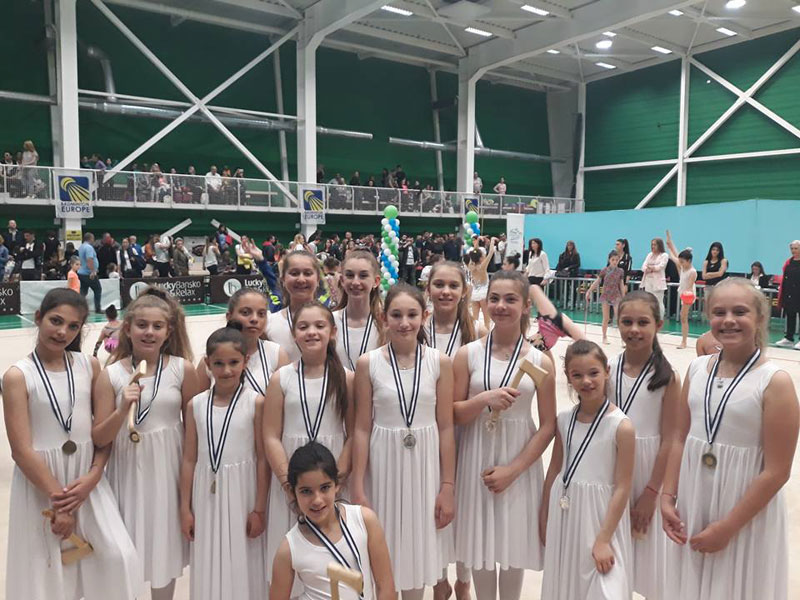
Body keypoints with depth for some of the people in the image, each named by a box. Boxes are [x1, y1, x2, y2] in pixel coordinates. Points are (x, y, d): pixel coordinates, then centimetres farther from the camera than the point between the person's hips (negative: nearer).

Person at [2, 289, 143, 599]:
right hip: (40, 481, -3)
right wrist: (57, 500, -11)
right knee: (47, 572, 6)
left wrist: (92, 477, -10)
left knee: (117, 557, -4)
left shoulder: (89, 366, 1)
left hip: (87, 478, 3)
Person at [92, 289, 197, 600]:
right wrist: (123, 410, -22)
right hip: (128, 470, 0)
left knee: (165, 546, 15)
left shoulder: (182, 369, -7)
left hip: (169, 469, 0)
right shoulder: (110, 375, -6)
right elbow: (99, 439, -5)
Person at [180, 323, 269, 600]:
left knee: (242, 564, 9)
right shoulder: (196, 405, 0)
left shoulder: (256, 402, -9)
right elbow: (189, 459, 5)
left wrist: (259, 508, -6)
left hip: (242, 492, -3)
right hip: (207, 494, 3)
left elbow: (262, 458, -7)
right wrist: (185, 508, 6)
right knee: (210, 565, 14)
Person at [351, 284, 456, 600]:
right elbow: (362, 428, -4)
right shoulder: (368, 363, -6)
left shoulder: (440, 363, -5)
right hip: (384, 464, 0)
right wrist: (357, 488, -4)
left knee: (417, 551, 13)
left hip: (425, 464, 1)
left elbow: (445, 428, -2)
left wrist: (448, 486, -2)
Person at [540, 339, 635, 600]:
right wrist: (544, 518, 12)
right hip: (563, 513, 5)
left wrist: (604, 539, -14)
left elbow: (622, 488, -14)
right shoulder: (564, 420, -1)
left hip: (598, 516, -5)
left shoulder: (621, 426, -16)